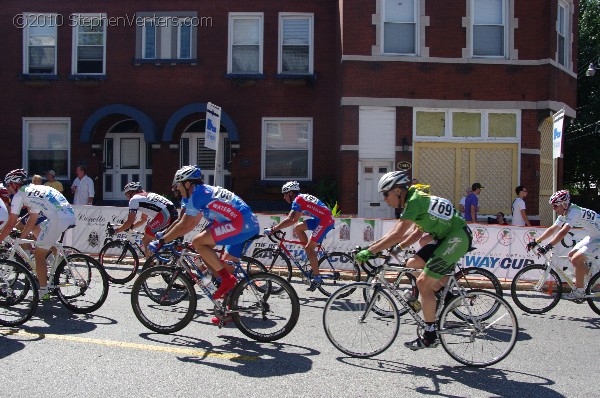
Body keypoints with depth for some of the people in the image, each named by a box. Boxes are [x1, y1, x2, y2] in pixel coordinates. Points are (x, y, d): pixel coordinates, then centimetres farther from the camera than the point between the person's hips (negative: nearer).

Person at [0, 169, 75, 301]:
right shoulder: (36, 189, 31)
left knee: (39, 255, 5)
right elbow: (32, 220, 35)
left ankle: (43, 292, 10)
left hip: (57, 219, -8)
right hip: (71, 217, 8)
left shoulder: (20, 194, 8)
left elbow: (11, 223, 8)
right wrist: (20, 239, 39)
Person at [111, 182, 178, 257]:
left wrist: (115, 231, 11)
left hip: (165, 214, -9)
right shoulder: (147, 196, 32)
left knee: (146, 241, 3)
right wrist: (129, 227, 36)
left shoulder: (134, 199, 6)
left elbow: (130, 221, 1)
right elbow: (143, 219, 38)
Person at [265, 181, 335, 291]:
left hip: (326, 220, -9)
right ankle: (313, 259, 13)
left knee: (309, 247, -9)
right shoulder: (303, 198, 20)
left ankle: (317, 278, -4)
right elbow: (295, 220, 23)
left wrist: (273, 229, -15)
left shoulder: (298, 200, -9)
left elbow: (290, 220, -19)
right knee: (298, 227, 11)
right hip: (320, 219, 9)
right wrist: (278, 227, 19)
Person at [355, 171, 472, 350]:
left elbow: (397, 235, -23)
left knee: (423, 282, -10)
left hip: (458, 238, -10)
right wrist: (399, 248, 6)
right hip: (447, 237, 10)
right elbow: (418, 232, 17)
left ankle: (430, 337, -2)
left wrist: (369, 251, -20)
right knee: (412, 264, 8)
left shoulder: (414, 201, -17)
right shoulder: (416, 198, 13)